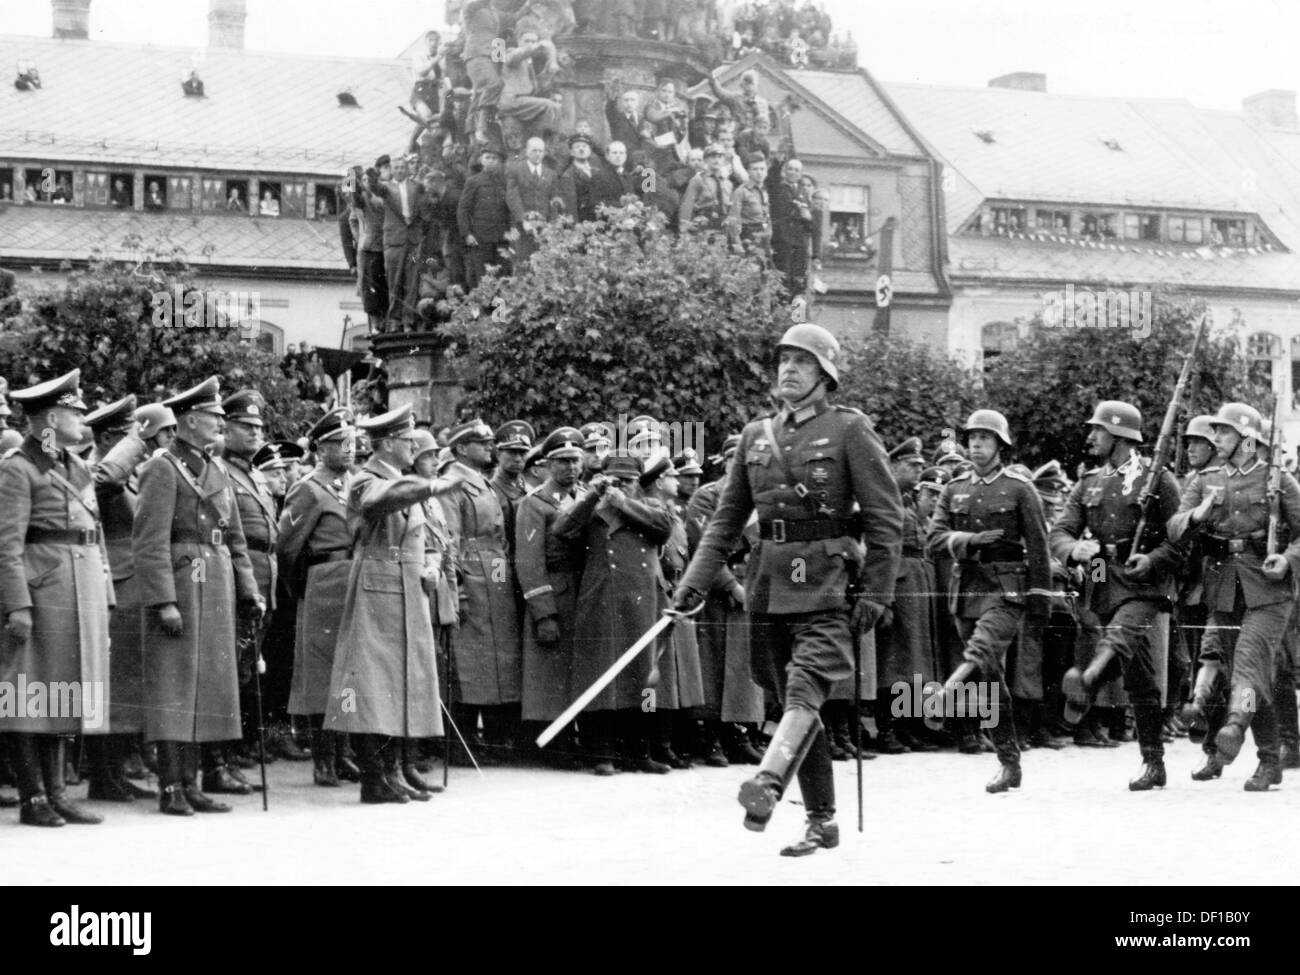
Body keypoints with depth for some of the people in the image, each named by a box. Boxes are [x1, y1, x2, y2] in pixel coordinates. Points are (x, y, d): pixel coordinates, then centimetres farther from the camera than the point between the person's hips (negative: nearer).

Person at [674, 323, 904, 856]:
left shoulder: (850, 429, -2)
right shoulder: (755, 435, 13)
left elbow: (886, 517, -4)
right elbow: (727, 517, 16)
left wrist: (877, 592, -10)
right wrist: (696, 580, 5)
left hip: (826, 579, -6)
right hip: (769, 581, 6)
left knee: (805, 688, -23)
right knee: (792, 701, 9)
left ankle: (768, 783, -43)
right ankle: (822, 822, 18)